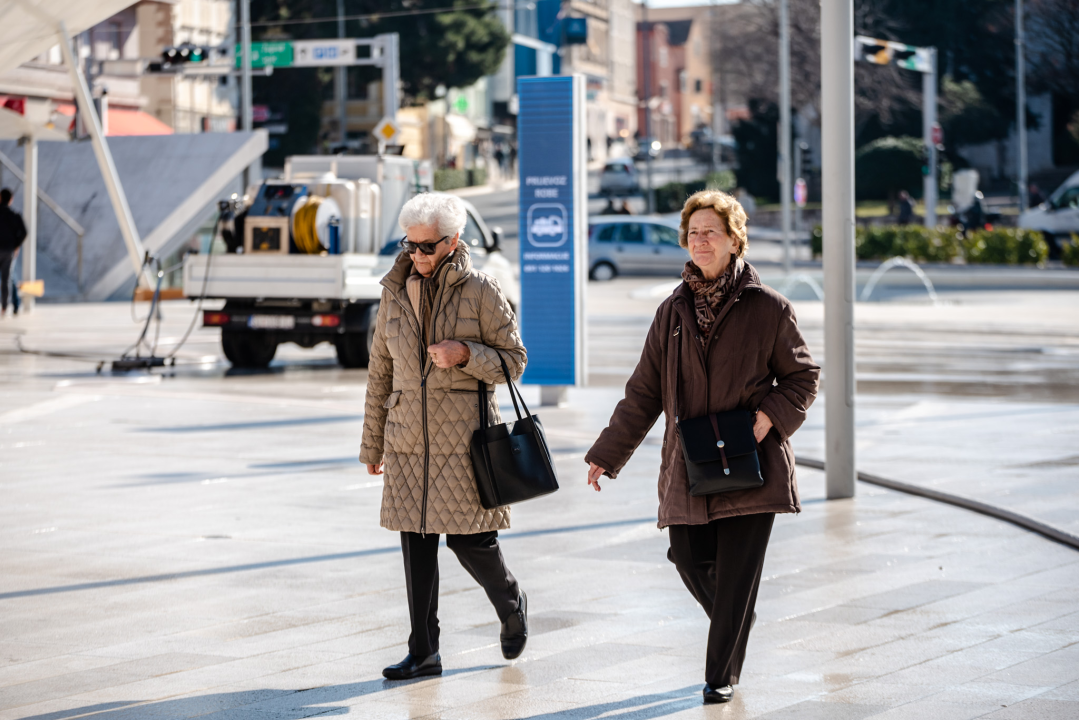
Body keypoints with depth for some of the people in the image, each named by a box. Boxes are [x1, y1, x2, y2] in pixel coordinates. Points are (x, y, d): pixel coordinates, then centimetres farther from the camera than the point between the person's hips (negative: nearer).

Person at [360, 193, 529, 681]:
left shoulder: (481, 292, -4)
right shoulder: (394, 293, 9)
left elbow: (513, 360, 0)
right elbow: (380, 372, 15)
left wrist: (465, 354, -19)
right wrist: (372, 443, 17)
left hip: (464, 435, -4)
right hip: (409, 438, 4)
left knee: (467, 538, -5)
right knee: (415, 540, 3)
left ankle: (511, 607, 25)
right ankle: (423, 651, 9)